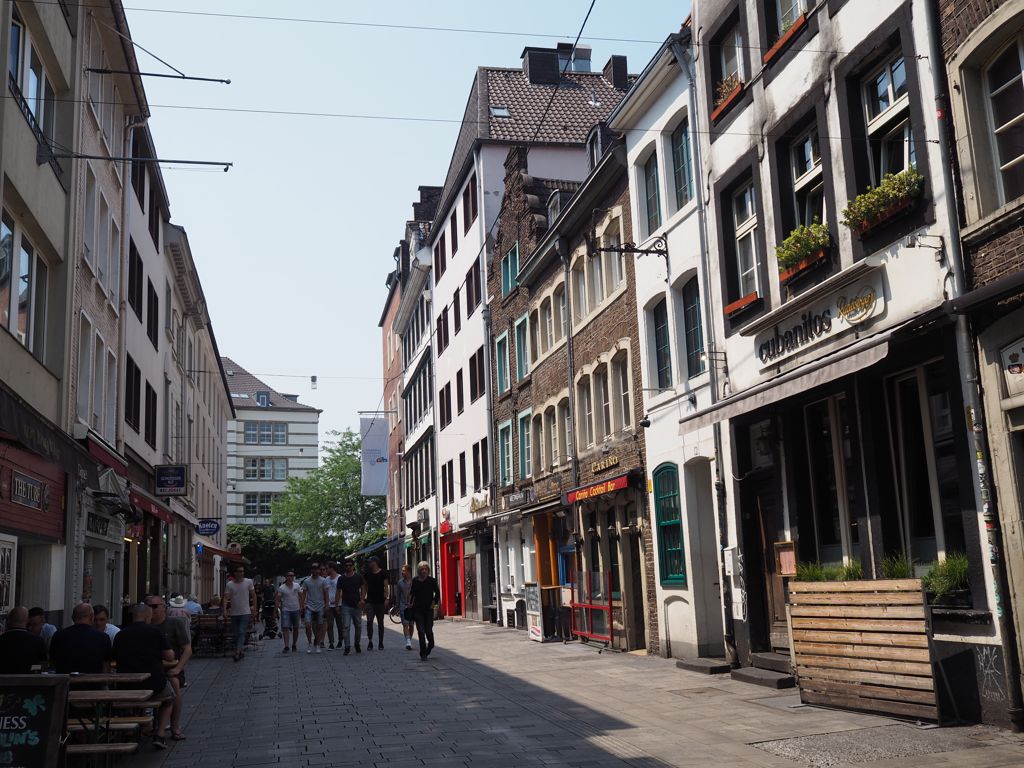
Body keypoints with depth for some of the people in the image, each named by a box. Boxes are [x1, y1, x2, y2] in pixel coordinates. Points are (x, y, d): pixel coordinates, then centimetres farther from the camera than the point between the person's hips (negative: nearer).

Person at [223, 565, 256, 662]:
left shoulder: (248, 582, -1)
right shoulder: (230, 584, -1)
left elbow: (253, 596, 5)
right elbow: (226, 598, -6)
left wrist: (254, 609, 2)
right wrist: (225, 610, -19)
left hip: (245, 612, -3)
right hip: (234, 613, 3)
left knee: (242, 632, -14)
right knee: (236, 634, 10)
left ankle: (237, 653, -19)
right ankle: (241, 652, 21)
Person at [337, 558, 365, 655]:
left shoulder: (359, 577, 4)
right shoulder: (341, 578, 4)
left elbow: (363, 589, 7)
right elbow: (338, 592, 7)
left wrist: (362, 600, -8)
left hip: (357, 605, 1)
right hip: (346, 606, -1)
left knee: (358, 626, 10)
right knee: (345, 627, -9)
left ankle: (357, 644, 27)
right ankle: (347, 647, -8)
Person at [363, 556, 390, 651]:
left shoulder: (383, 573, -1)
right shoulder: (367, 574, 8)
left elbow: (386, 586, -2)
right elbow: (365, 587, 13)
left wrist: (386, 598, -10)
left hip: (380, 601, -2)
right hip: (370, 601, 2)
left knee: (380, 623, 6)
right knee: (369, 621, -11)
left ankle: (380, 643, 13)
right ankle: (370, 642, -7)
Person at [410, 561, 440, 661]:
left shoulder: (432, 580, -1)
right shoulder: (415, 581, 4)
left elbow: (437, 593, 5)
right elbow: (412, 593, 16)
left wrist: (434, 603, -4)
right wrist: (411, 603, 8)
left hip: (428, 609, -1)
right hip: (418, 609, 1)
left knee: (428, 630, -2)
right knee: (421, 631, -5)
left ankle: (430, 645, 32)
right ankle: (423, 654, 1)